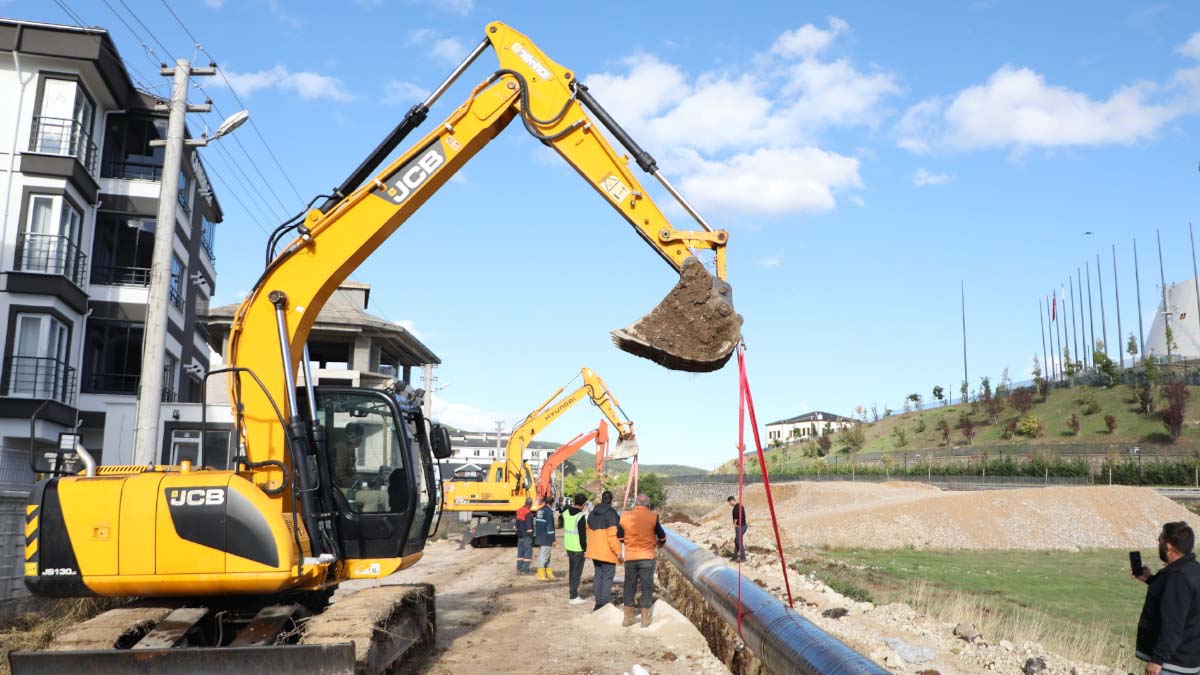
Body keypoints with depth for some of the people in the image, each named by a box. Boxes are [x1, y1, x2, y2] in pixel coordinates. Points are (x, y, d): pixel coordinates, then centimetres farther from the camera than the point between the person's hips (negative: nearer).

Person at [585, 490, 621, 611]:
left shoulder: (593, 513, 11)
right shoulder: (610, 513, -15)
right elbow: (612, 535, -19)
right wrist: (618, 552, -15)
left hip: (594, 551, 7)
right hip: (607, 551, -7)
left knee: (598, 576, 12)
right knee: (608, 576, -2)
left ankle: (598, 603, 15)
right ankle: (605, 604, -6)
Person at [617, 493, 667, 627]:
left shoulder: (625, 517, -1)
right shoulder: (653, 517, -7)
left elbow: (620, 538, 8)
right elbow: (662, 537, 1)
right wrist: (658, 544, 22)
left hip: (630, 557, 2)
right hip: (647, 557, -2)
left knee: (629, 587, 12)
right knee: (647, 587, 7)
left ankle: (628, 618, 17)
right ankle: (645, 619, 10)